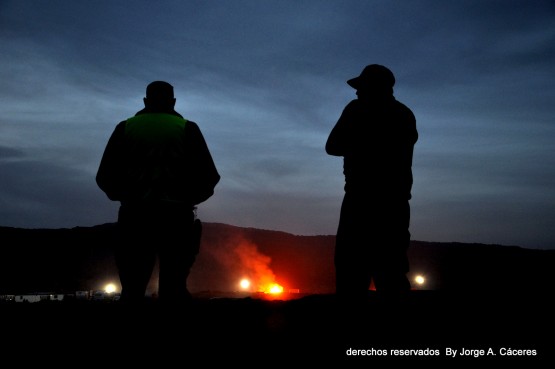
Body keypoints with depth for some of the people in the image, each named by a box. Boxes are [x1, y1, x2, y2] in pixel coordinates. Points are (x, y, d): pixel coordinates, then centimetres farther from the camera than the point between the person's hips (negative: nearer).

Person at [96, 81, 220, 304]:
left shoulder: (126, 128, 8)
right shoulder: (186, 129, 5)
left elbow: (105, 177, 5)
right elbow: (208, 177, -2)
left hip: (135, 216, 1)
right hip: (175, 217, -1)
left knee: (133, 289, 6)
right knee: (174, 289, 2)